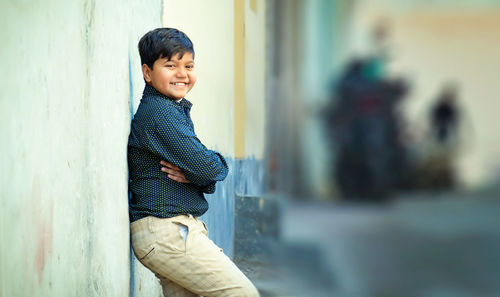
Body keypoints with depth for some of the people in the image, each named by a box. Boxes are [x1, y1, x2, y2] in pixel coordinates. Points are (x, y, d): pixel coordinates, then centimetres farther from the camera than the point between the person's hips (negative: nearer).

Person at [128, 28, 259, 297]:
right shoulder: (159, 113, -13)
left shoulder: (178, 111, 20)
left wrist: (194, 176, -6)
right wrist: (219, 166, 2)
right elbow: (207, 167, -20)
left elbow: (206, 176, 16)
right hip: (165, 232, -10)